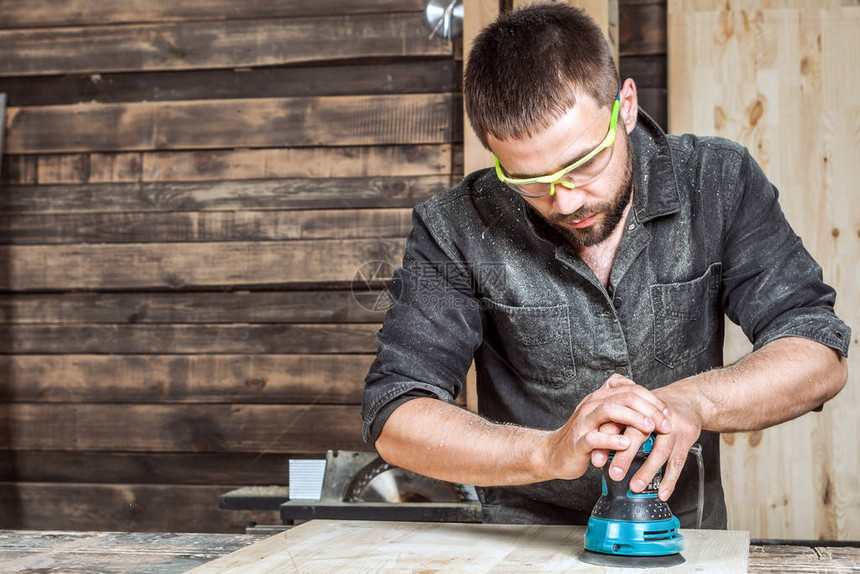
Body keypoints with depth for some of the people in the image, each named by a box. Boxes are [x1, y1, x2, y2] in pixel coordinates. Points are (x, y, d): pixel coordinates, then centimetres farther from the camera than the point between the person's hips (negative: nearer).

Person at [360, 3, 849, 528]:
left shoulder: (717, 183, -6)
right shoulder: (455, 233, -10)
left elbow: (820, 355, -9)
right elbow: (394, 421, -14)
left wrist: (690, 400, -27)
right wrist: (549, 451, -29)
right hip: (525, 554, -1)